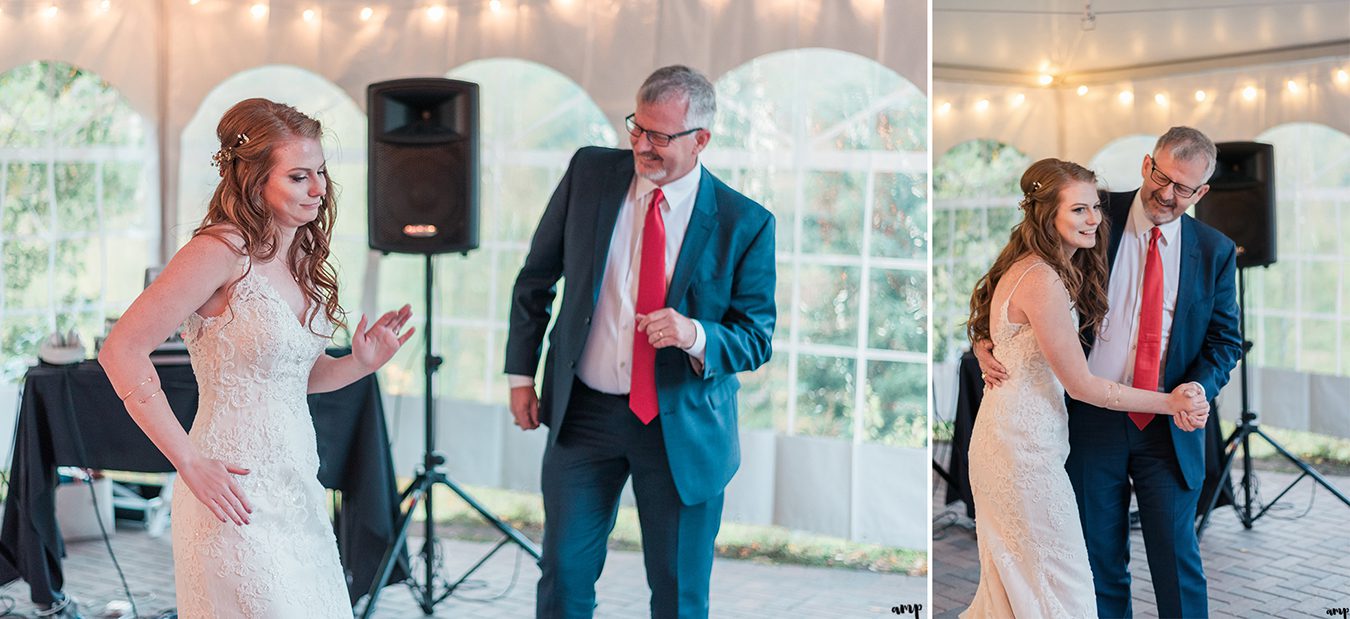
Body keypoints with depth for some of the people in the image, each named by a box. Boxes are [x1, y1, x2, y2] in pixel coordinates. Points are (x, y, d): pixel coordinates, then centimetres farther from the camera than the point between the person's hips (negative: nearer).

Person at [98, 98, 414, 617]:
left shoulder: (300, 258, 10)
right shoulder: (221, 252, -14)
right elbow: (121, 351, -18)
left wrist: (360, 364, -1)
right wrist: (189, 462, -19)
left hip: (297, 491, 8)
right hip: (239, 495, -8)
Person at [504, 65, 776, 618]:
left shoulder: (745, 223, -10)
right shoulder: (589, 172, -2)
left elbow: (757, 339, -5)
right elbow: (536, 277, 8)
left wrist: (696, 336, -25)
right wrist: (521, 373, 7)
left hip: (684, 427, -2)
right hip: (583, 412, 2)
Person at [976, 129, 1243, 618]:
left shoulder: (1216, 252, 3)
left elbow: (1224, 339, 7)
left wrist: (1199, 389, -14)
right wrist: (985, 341, -14)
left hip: (1168, 427, 1)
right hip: (1092, 417, 0)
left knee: (1177, 559, 3)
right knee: (1100, 560, 10)